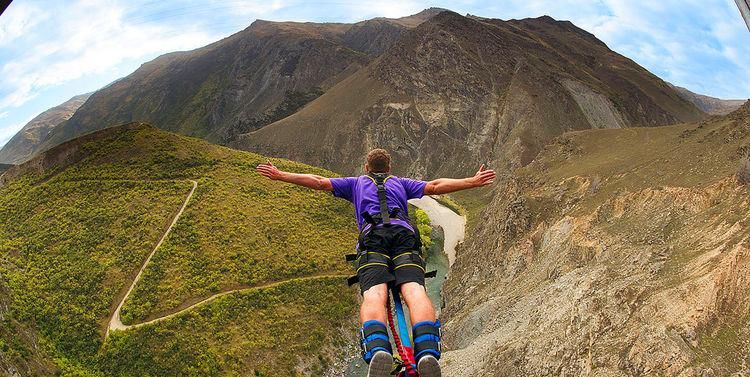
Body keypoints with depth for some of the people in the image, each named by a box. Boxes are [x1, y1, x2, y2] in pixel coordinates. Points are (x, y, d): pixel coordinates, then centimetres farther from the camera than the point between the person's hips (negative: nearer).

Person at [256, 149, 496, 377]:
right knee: (415, 292, -19)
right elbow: (435, 187, 26)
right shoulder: (400, 183, 36)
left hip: (372, 236, 0)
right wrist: (473, 182, 32)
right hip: (404, 233, 1)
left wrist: (280, 175, 31)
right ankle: (428, 354, -45)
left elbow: (319, 182, 27)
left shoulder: (357, 183, 35)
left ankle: (377, 351, -50)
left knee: (374, 297, -20)